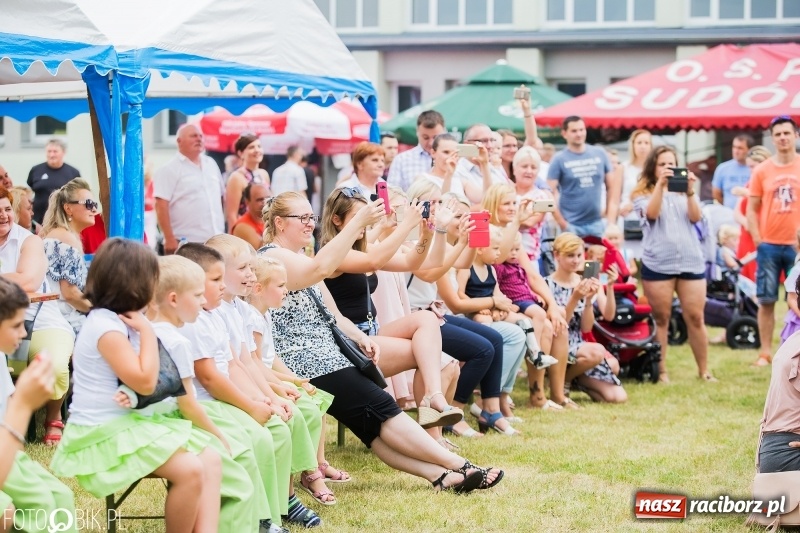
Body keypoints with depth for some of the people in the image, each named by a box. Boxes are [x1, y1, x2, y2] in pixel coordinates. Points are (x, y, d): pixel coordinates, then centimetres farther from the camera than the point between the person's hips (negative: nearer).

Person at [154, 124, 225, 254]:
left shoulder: (211, 164, 15)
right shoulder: (169, 170, -5)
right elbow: (161, 206, -12)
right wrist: (170, 240, -18)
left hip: (215, 241, 7)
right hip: (185, 244, -6)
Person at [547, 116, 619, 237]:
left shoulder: (600, 154, 6)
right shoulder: (559, 160, -2)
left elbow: (612, 185, 11)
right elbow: (550, 192, -5)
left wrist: (611, 218, 4)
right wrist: (562, 223, -11)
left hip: (596, 223, 3)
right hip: (571, 225, -3)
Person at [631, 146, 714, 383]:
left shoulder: (683, 192, 16)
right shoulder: (643, 193, 8)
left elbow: (695, 217, 0)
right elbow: (652, 214, -12)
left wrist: (690, 191, -13)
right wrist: (660, 184, -19)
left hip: (691, 261, 2)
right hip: (658, 263, -2)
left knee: (695, 318, 0)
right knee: (661, 319, 0)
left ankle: (704, 370, 8)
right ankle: (661, 371, 7)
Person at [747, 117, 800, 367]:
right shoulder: (762, 171, 4)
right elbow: (752, 209, 6)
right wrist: (758, 240, -4)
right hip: (769, 245, 1)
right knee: (766, 301, 3)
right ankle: (765, 352, 9)